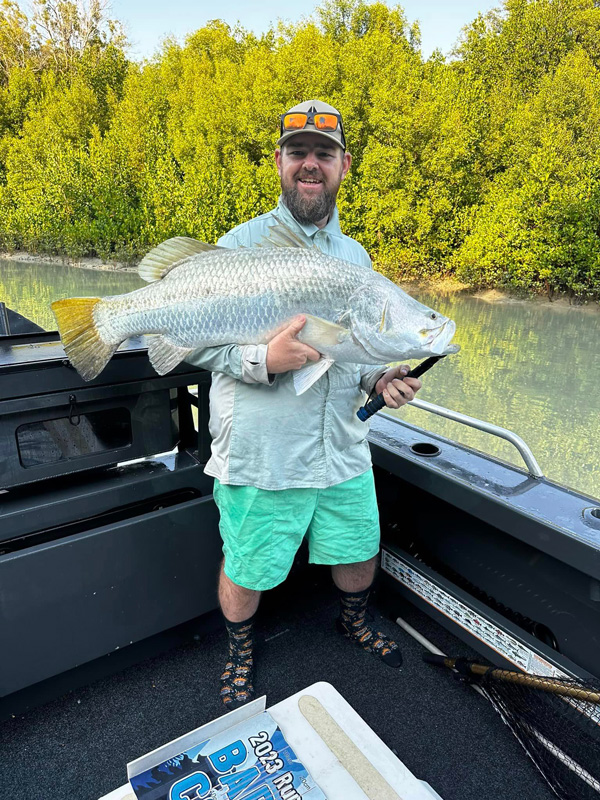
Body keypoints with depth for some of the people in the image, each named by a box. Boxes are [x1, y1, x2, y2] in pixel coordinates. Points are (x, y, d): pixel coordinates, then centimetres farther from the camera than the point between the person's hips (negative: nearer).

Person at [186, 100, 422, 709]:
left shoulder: (356, 255, 10)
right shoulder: (242, 244, -9)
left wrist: (379, 379, -1)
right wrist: (263, 360, -28)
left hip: (343, 452, 6)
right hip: (260, 458, -5)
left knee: (360, 555, 22)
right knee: (246, 572, 12)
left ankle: (353, 621, 56)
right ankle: (240, 654, 45)